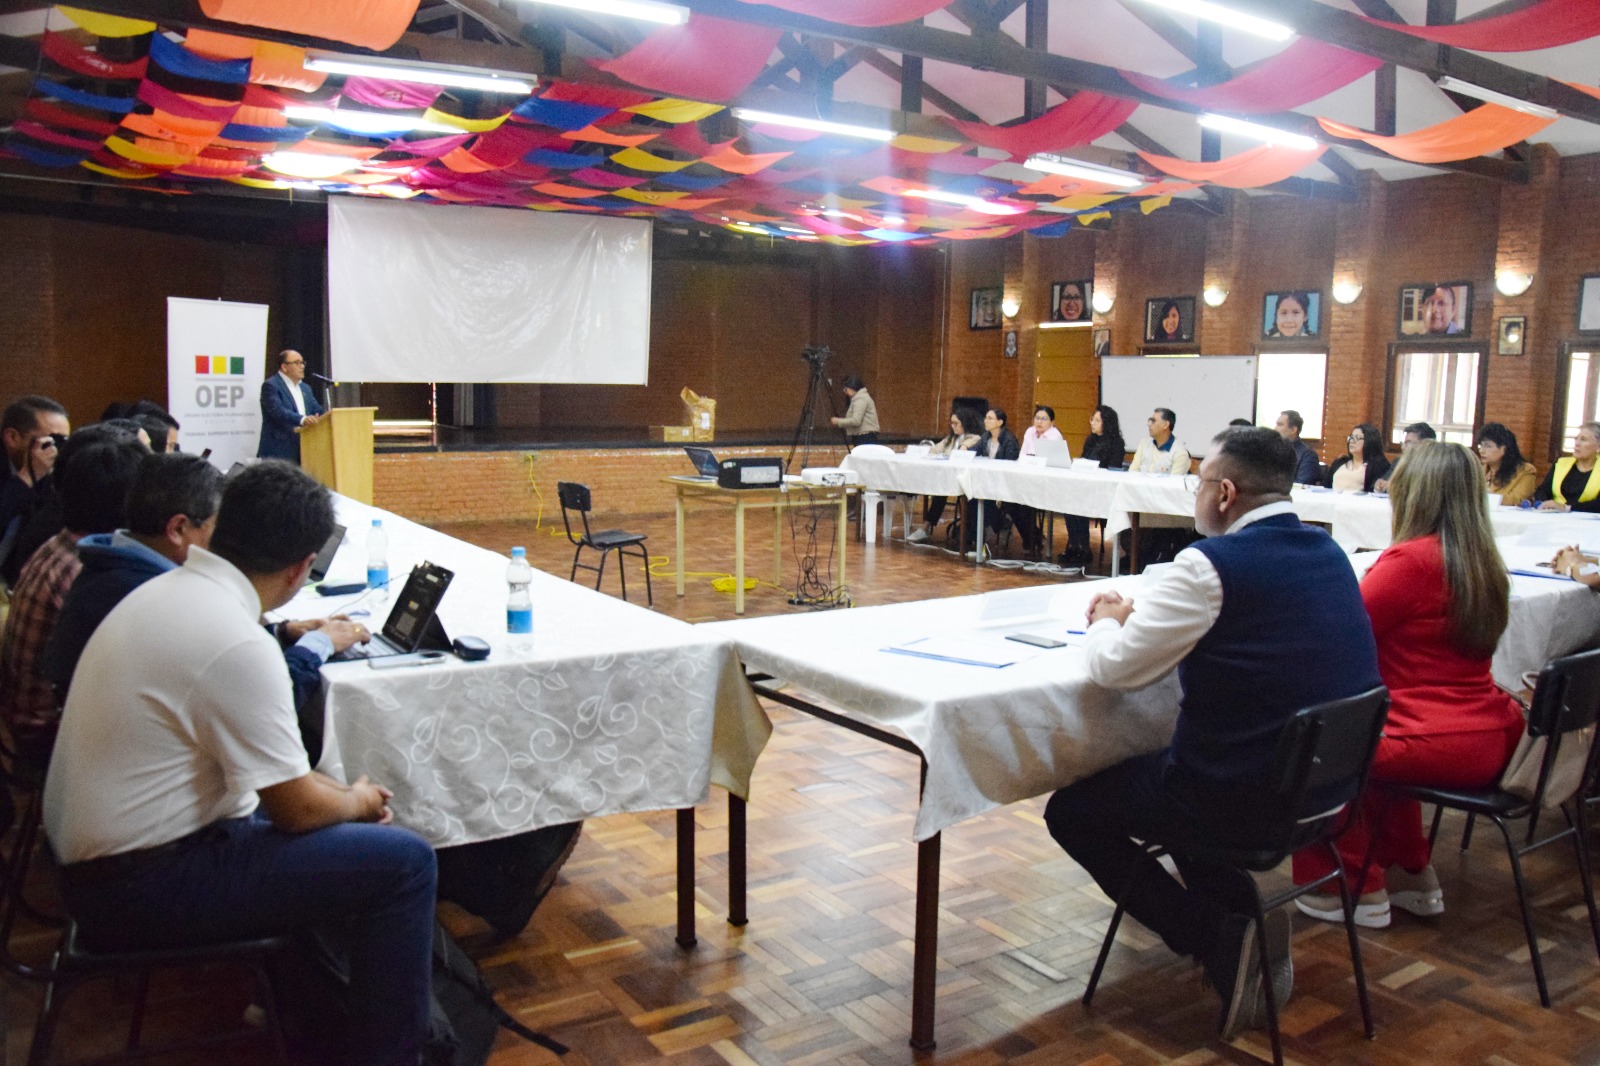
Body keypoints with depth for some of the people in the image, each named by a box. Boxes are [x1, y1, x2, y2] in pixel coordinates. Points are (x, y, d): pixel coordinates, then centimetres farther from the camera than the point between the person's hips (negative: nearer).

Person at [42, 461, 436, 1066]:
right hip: (139, 887, -10)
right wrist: (359, 801, 2)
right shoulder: (237, 644, -26)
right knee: (403, 862, -13)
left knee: (341, 827, 20)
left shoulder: (167, 590, 3)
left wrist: (340, 792, 9)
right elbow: (296, 810, -18)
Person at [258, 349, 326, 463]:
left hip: (303, 451, 7)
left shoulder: (305, 388, 21)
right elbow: (278, 411, -19)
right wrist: (302, 419, -34)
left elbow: (318, 410, 15)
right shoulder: (270, 385, -4)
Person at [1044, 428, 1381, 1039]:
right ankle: (1245, 915, 23)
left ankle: (1222, 942, 3)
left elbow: (1115, 668, -16)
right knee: (1182, 766, 33)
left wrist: (1107, 621, 6)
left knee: (1070, 811, 10)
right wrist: (1143, 616, 12)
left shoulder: (1214, 563, -21)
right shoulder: (1329, 554, 5)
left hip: (1245, 799, -8)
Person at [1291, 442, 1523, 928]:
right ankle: (1412, 876, 36)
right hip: (1490, 745, 9)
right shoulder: (1483, 561, 7)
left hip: (1436, 748, -8)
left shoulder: (1410, 559, -18)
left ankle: (1359, 890, 20)